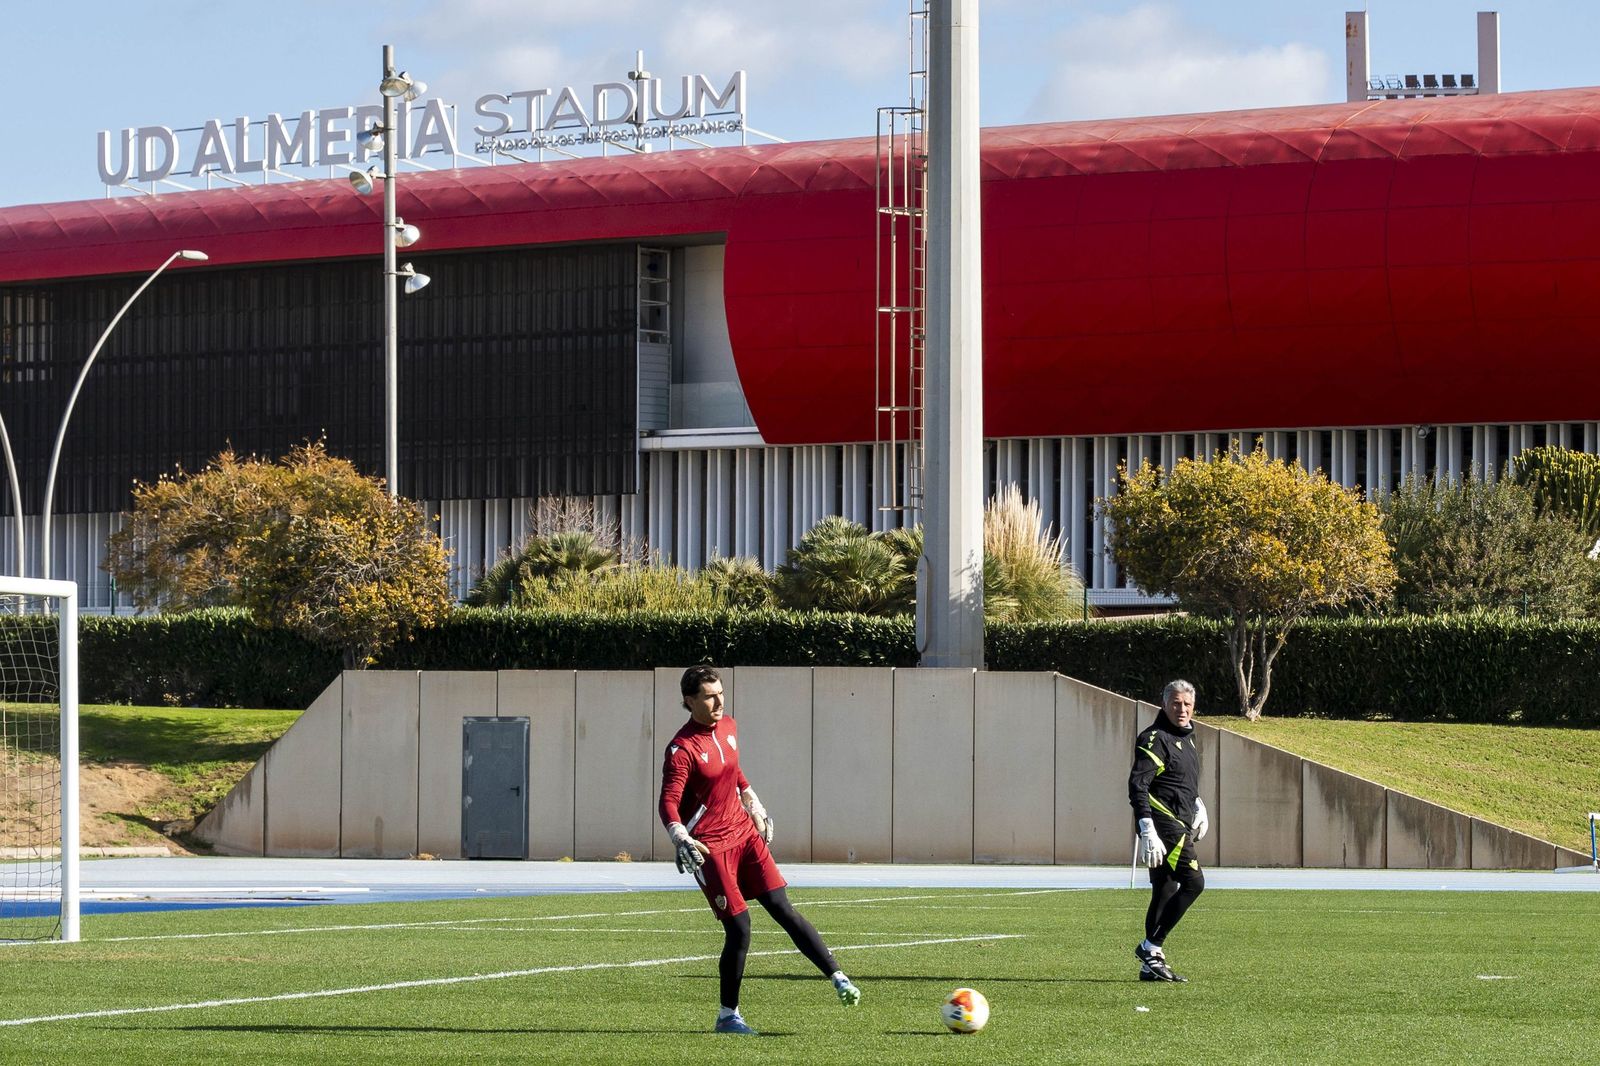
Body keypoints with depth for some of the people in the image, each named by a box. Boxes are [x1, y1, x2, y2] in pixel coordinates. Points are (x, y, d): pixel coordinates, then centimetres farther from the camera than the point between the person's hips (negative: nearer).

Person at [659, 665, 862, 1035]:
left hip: (744, 832, 6)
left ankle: (838, 978, -8)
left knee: (783, 908, -5)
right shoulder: (682, 750, -15)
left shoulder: (728, 727, 8)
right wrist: (682, 841, -34)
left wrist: (756, 809, 29)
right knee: (738, 928, -8)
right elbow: (669, 803, -19)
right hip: (708, 847, -6)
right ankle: (728, 1015, 7)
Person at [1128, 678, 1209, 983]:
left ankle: (1150, 965, 13)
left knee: (1165, 893, 9)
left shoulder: (1187, 737, 18)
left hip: (1180, 826, 9)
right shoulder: (1155, 739, -11)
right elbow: (1137, 786, -19)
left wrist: (1199, 807, 20)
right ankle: (1151, 948, -11)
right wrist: (1148, 832, -25)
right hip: (1163, 823, -9)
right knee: (1193, 882, -17)